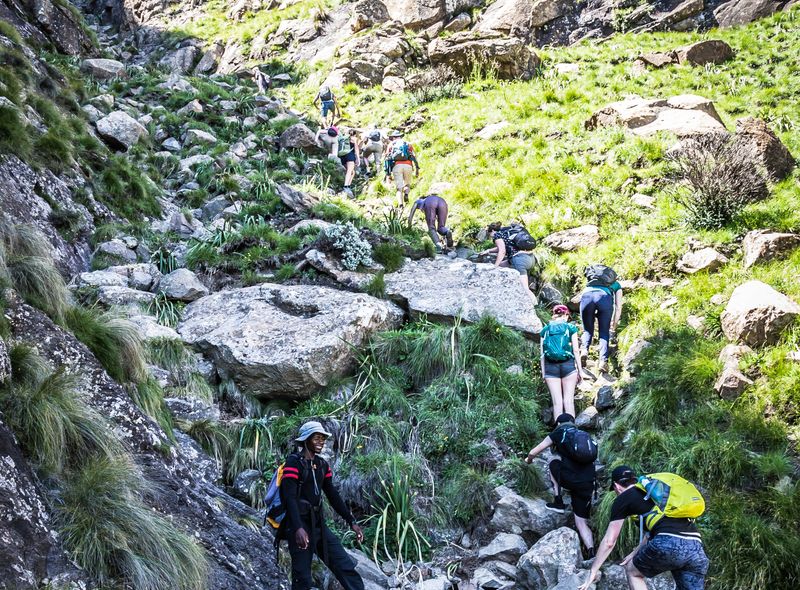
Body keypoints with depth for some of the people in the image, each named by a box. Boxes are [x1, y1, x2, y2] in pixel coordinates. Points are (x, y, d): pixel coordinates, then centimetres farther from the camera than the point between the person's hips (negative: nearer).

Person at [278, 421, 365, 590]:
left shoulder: (322, 464, 12)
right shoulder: (294, 462, -10)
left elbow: (333, 495, 13)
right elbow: (289, 497, -20)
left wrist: (351, 521, 5)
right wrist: (298, 528, -32)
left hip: (319, 524, 7)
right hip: (299, 525, -7)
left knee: (346, 567, 0)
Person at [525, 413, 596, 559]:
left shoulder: (558, 433, 13)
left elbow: (533, 452, 16)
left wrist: (528, 460, 39)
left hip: (570, 480, -5)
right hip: (588, 484, 5)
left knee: (553, 463, 26)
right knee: (581, 521, 14)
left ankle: (558, 502, 19)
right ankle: (591, 554, -5)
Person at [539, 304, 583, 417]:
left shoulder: (545, 330, 10)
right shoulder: (571, 328, 4)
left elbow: (542, 354, 8)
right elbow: (576, 350, 1)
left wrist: (543, 372, 11)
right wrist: (580, 370, 6)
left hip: (550, 366, 2)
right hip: (568, 365, -1)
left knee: (557, 402, 1)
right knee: (569, 400, 0)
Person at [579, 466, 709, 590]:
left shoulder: (623, 498, 15)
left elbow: (609, 542, 17)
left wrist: (593, 571, 26)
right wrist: (635, 553, 53)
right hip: (696, 548, 5)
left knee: (632, 571, 22)